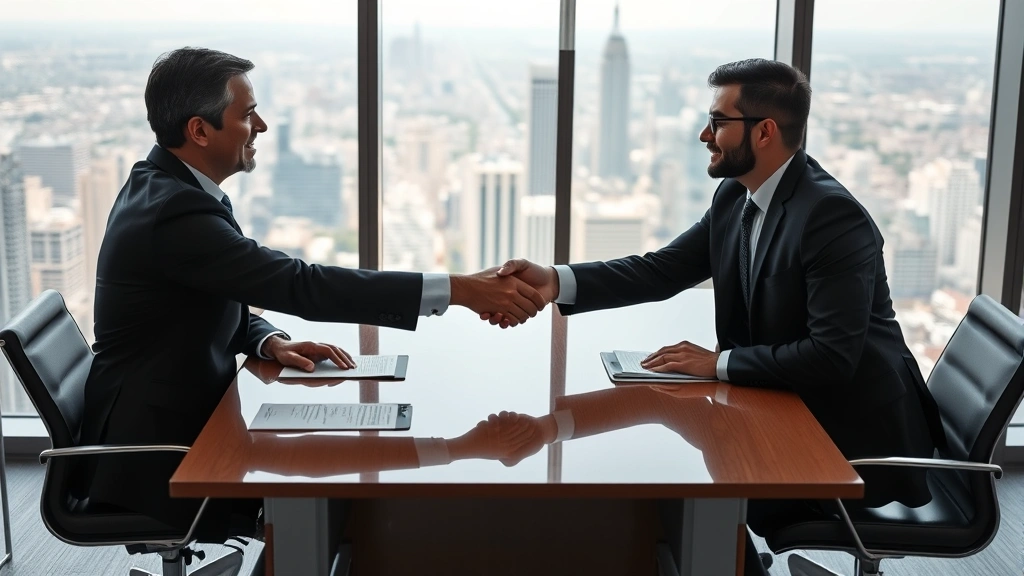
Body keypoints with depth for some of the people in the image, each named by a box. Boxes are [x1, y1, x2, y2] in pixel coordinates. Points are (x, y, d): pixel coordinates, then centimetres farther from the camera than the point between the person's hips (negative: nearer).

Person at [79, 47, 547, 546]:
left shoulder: (164, 185, 4)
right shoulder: (175, 212, -27)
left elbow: (227, 303, 13)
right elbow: (302, 285, -30)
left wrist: (270, 342, -9)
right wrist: (459, 289, -30)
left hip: (179, 415, 9)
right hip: (154, 449, -9)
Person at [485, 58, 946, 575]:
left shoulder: (833, 216, -24)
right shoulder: (735, 196, 1)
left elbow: (832, 355, -28)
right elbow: (663, 270, -3)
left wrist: (718, 363, -22)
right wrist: (556, 282, -16)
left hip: (854, 432, -7)